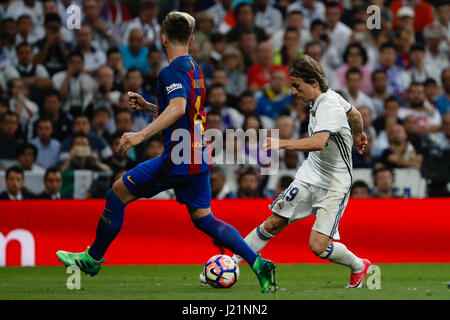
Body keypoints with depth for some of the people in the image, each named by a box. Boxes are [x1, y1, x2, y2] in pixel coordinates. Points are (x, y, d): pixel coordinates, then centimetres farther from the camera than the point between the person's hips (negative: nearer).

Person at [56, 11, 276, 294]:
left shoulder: (173, 71, -13)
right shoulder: (194, 69, 16)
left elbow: (178, 108, -31)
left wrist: (141, 135, -36)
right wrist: (147, 106, 22)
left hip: (178, 159, -9)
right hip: (200, 156, 9)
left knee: (118, 193, 4)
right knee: (203, 218, 12)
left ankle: (93, 258, 14)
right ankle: (258, 263, 0)